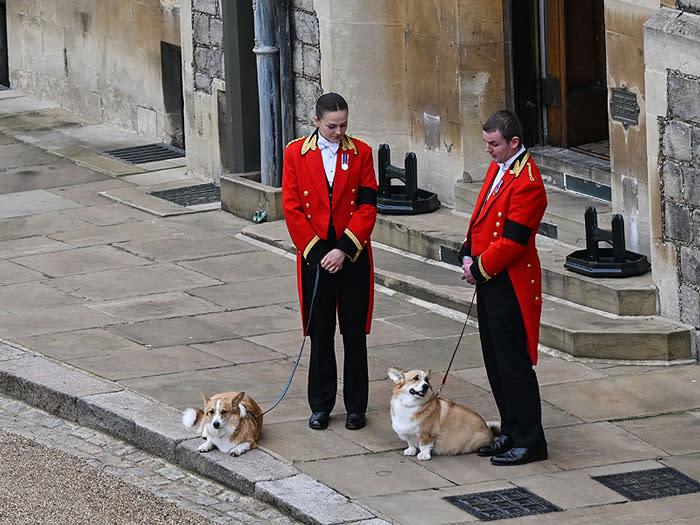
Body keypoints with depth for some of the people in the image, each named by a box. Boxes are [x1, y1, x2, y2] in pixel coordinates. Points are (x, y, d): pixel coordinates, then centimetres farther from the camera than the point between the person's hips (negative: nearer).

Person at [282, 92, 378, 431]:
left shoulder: (360, 153, 1)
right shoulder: (295, 154, 0)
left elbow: (367, 206, -4)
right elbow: (292, 208, -2)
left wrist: (344, 249, -12)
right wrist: (316, 251, -9)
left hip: (353, 257, 0)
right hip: (315, 255, 0)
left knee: (354, 332, 3)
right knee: (320, 333, 6)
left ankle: (356, 407, 12)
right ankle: (320, 406, 16)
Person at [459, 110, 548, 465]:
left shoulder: (526, 182, -20)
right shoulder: (497, 169, 11)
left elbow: (512, 241, -22)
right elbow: (481, 216, 19)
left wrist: (479, 269, -12)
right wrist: (468, 255, 4)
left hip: (510, 286, -10)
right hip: (489, 281, 10)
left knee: (513, 363, -4)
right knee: (495, 360, 15)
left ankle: (530, 442, 3)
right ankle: (511, 433, 24)